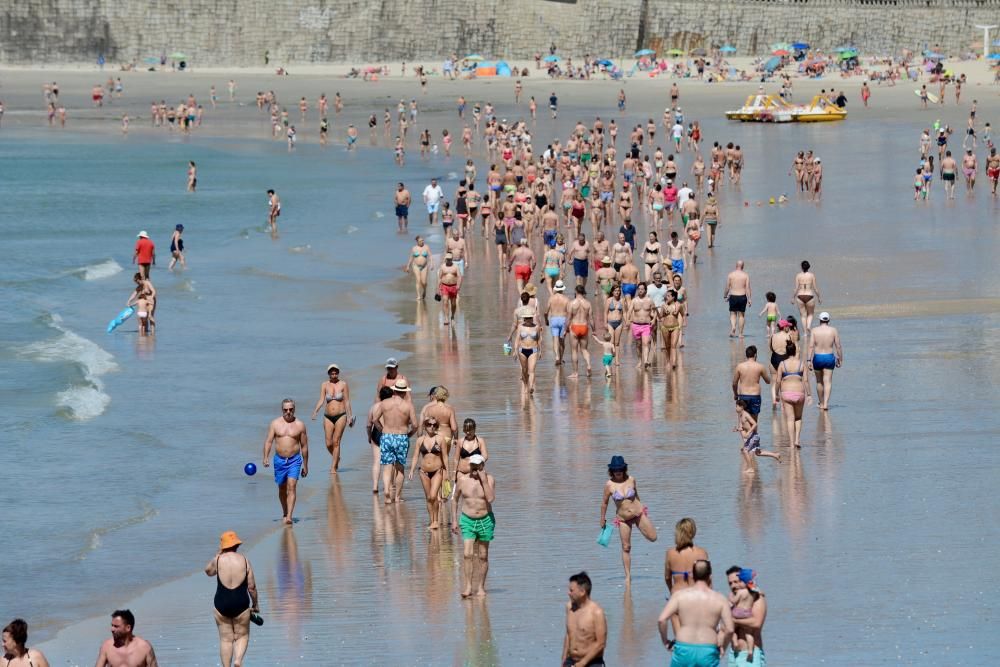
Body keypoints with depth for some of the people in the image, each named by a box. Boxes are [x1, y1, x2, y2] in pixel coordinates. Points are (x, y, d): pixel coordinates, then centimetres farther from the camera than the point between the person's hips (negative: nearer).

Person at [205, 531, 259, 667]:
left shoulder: (218, 560, -5)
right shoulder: (244, 561, -4)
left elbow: (208, 571, 18)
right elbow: (252, 587, -1)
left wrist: (217, 554, 21)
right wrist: (255, 605, 11)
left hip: (221, 604, 0)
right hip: (241, 603, 0)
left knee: (225, 639, 9)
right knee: (242, 636, 13)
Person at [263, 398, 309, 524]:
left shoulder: (299, 425, 1)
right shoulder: (275, 423, 3)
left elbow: (304, 446, 6)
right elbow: (268, 441, -1)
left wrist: (305, 465, 8)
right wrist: (266, 457, -16)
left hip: (294, 460, -2)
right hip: (279, 460, 2)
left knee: (291, 487, -15)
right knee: (282, 489, 14)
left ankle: (289, 517, -22)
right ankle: (284, 513, 34)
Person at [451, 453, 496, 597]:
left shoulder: (489, 479, -7)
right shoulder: (462, 480, -2)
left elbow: (490, 498, -22)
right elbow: (455, 500, 9)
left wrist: (483, 480, -22)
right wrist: (454, 520, 5)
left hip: (485, 520, 0)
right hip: (467, 520, 0)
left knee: (483, 556, 8)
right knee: (467, 554, -13)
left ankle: (481, 587, 18)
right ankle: (468, 587, -13)